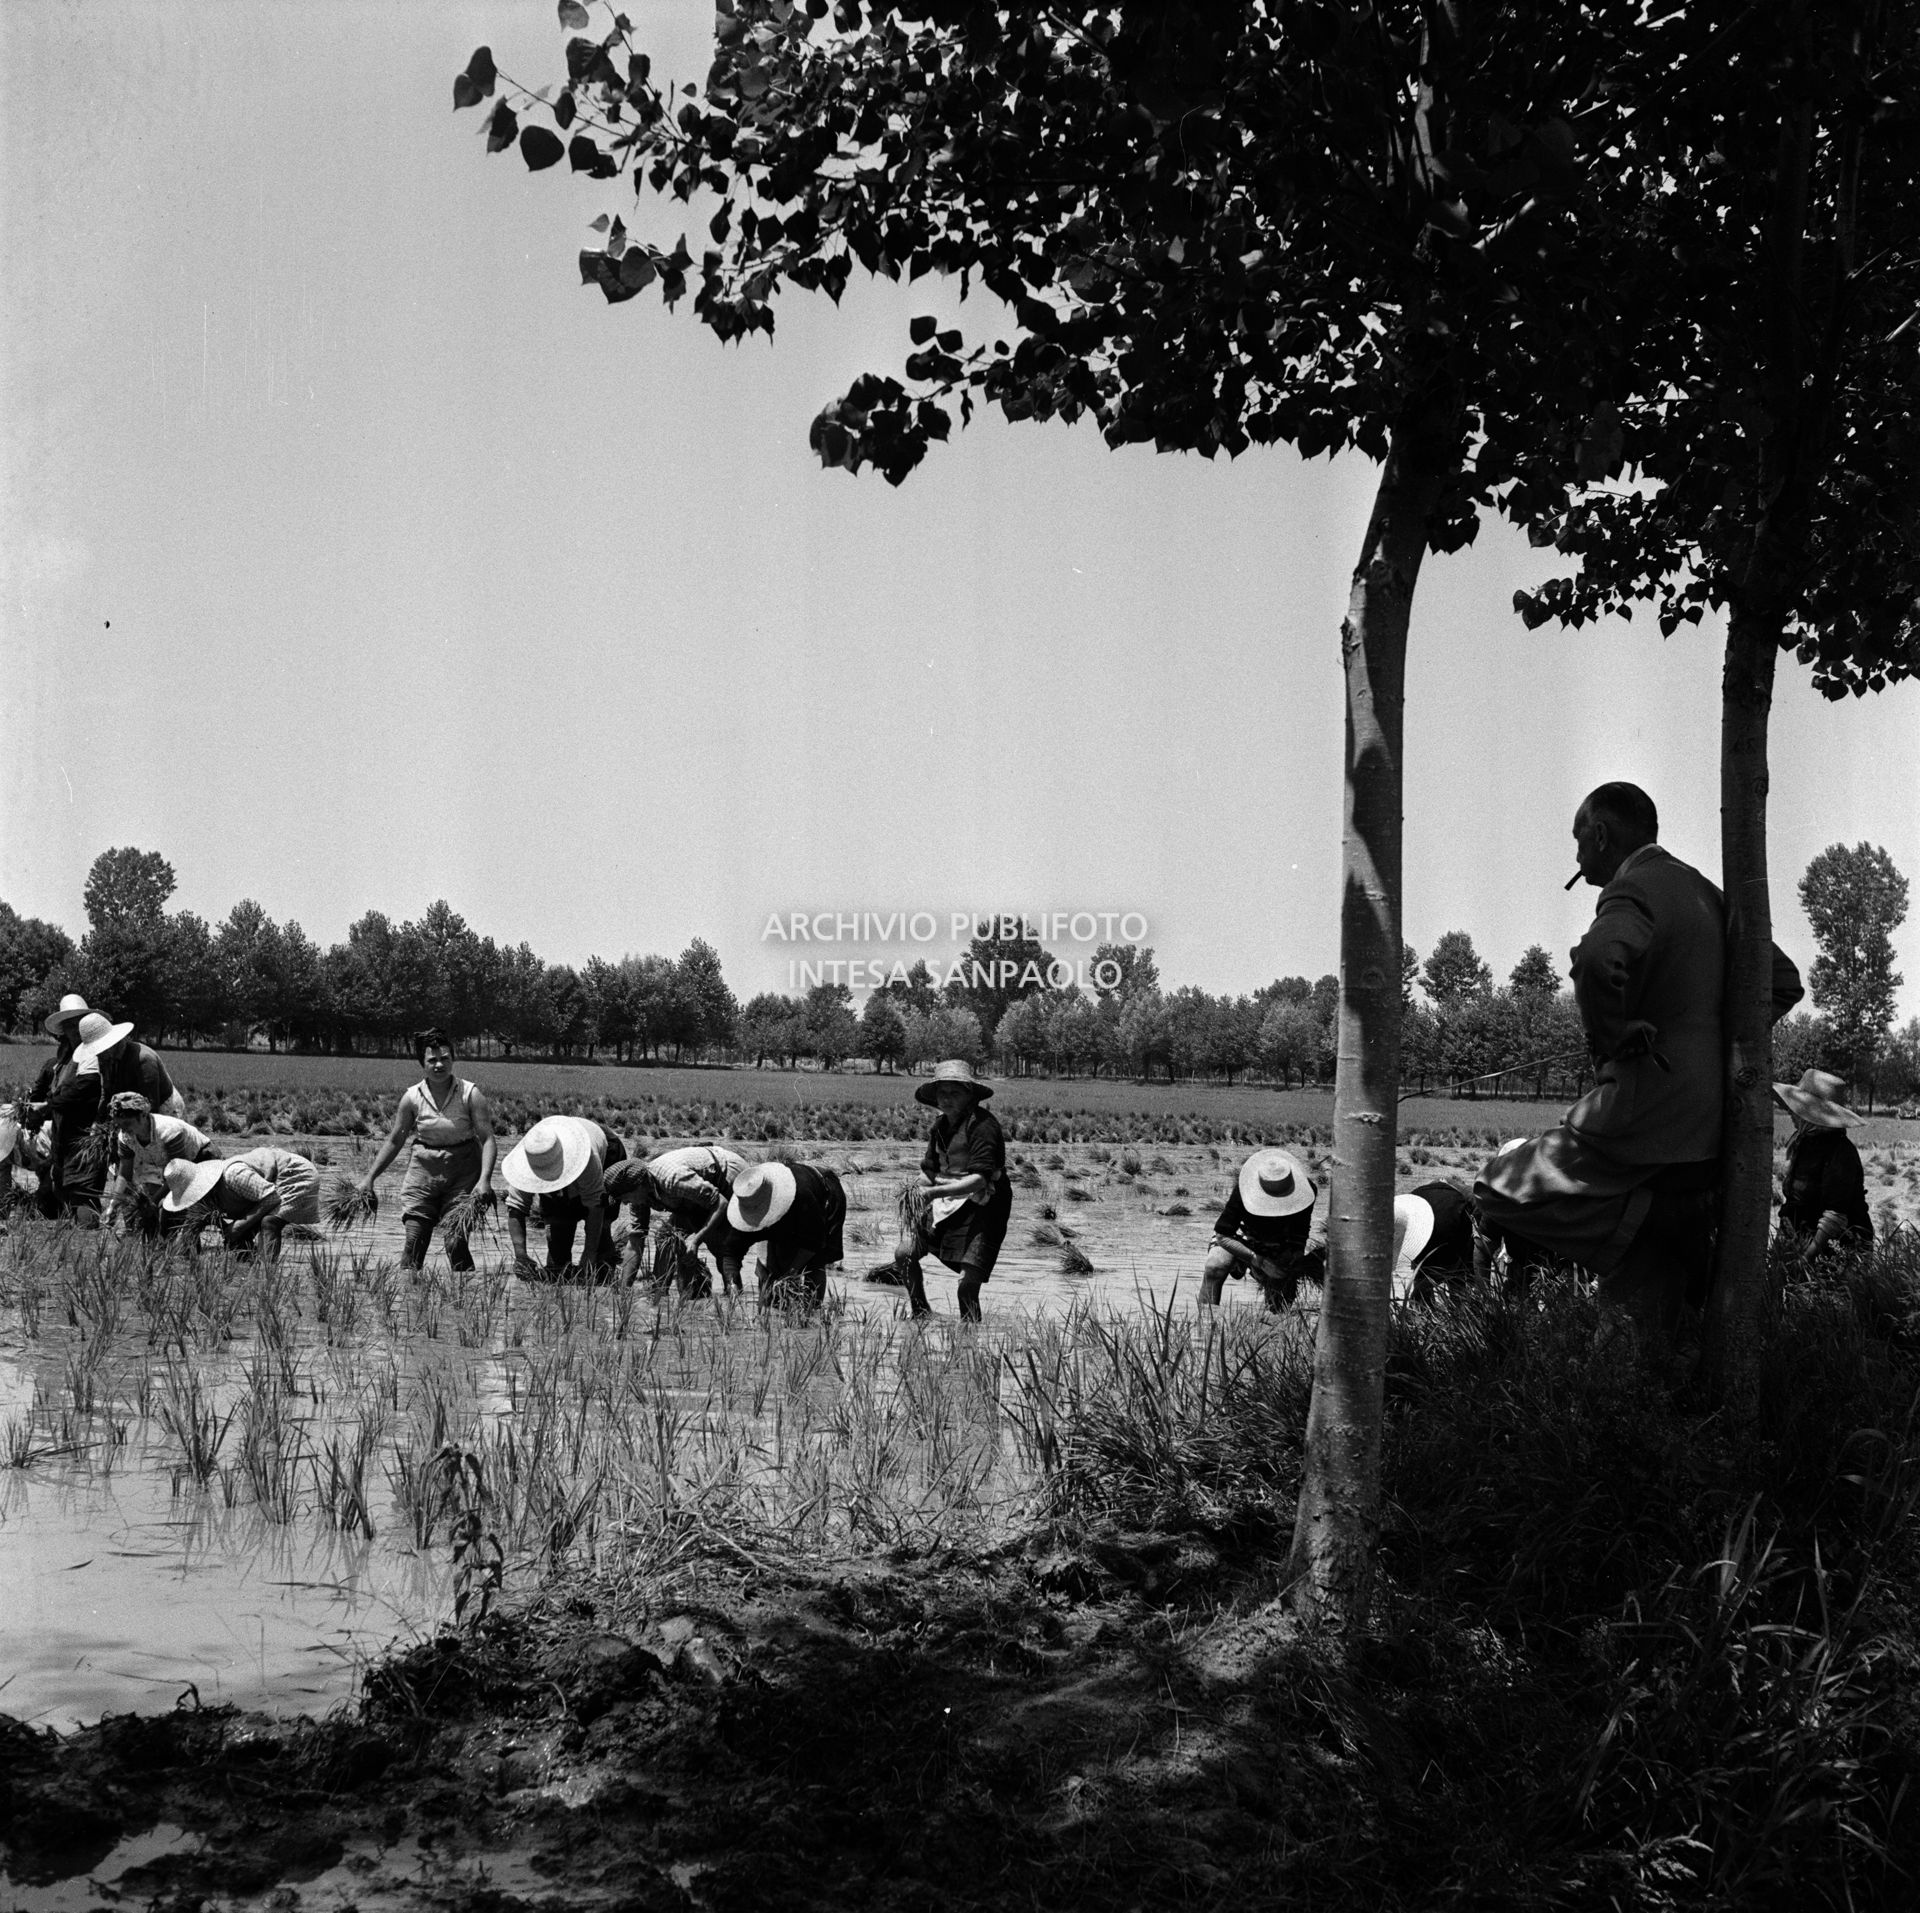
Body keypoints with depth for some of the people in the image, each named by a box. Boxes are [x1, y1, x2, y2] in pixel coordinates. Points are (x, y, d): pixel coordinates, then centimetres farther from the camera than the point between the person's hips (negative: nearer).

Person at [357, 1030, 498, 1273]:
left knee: (456, 1243, -9)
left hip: (462, 1171, -2)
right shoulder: (413, 1097, -1)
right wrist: (370, 1177, 6)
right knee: (414, 1242, -4)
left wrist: (485, 1179, -24)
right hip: (424, 1169, 2)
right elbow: (394, 1140, 10)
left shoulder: (470, 1094, -9)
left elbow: (487, 1138, -11)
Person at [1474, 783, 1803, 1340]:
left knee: (1497, 1194, 5)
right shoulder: (1702, 892, 17)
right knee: (1641, 1316, 13)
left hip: (1642, 1122, -9)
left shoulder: (1634, 892, -11)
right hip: (1705, 1136, 9)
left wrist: (1610, 1037, -19)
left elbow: (1600, 959, -35)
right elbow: (1782, 981, 24)